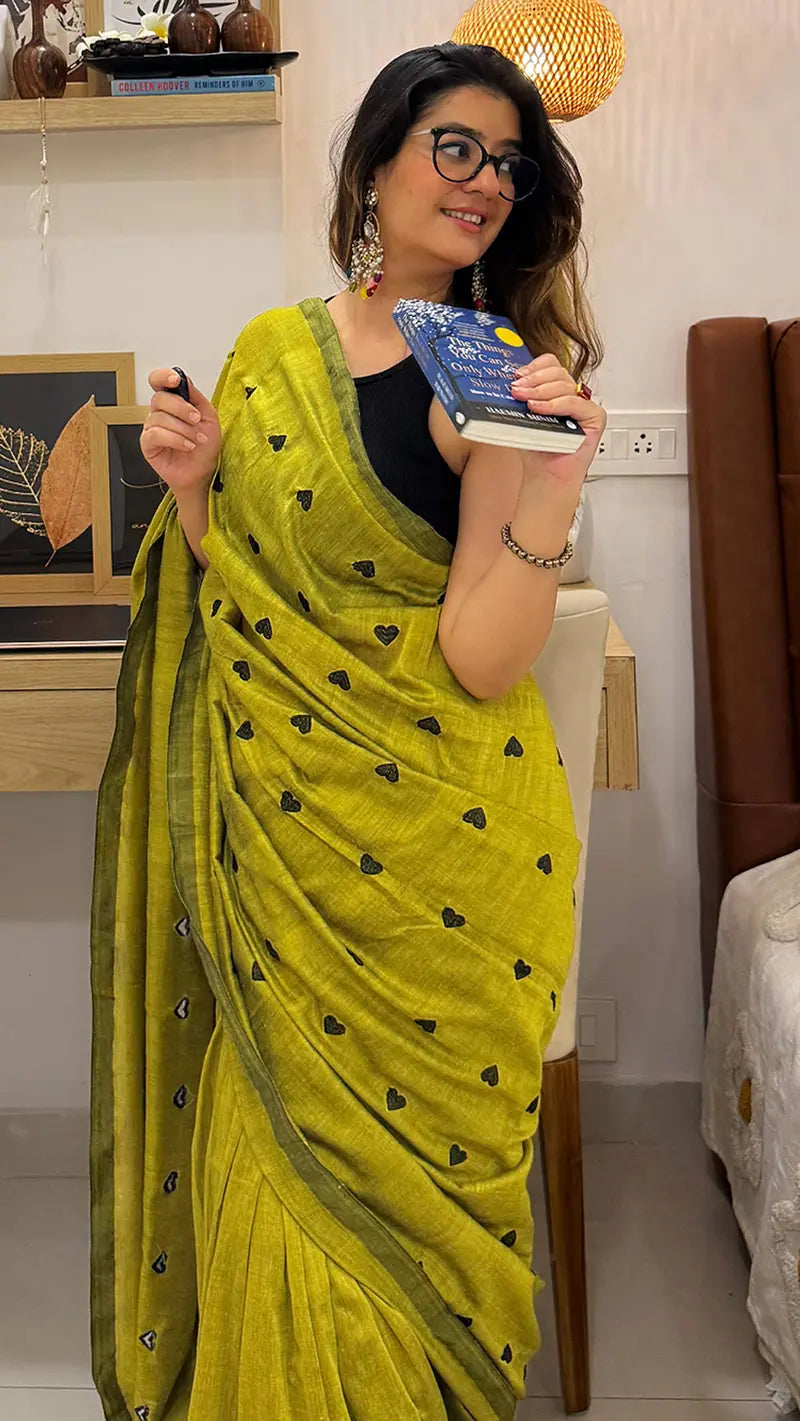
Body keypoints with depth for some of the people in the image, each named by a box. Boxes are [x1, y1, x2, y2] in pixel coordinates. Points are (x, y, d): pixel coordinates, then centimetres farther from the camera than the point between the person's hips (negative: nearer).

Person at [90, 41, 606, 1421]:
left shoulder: (507, 375, -8)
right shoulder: (271, 349, 7)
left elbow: (482, 660, -17)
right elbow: (238, 591, 11)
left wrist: (552, 480, -30)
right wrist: (190, 482, -5)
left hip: (432, 846, -4)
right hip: (278, 829, 5)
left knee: (388, 1162, 9)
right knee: (278, 1147, 15)